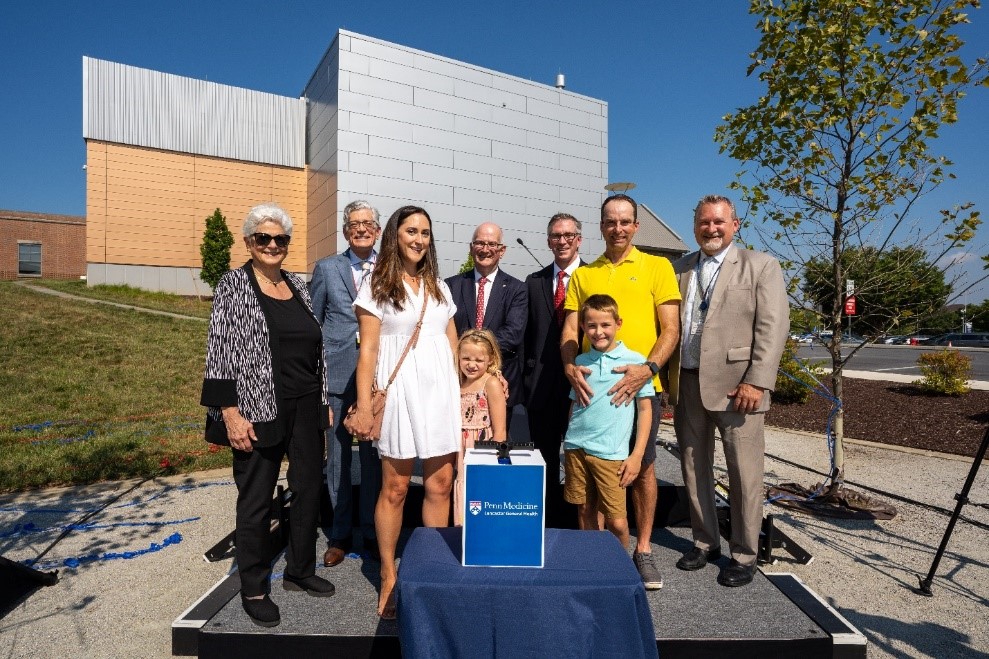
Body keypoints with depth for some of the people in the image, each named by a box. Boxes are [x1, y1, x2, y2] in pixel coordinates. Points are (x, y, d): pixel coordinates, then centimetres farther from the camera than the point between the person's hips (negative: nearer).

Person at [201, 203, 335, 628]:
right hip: (258, 408, -5)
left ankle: (300, 570, 33)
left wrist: (322, 401, 11)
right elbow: (221, 352, -9)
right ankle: (253, 588, 26)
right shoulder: (233, 285, -4)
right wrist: (230, 412, -16)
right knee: (256, 498, 7)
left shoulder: (298, 286, 10)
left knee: (309, 486, 13)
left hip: (305, 406, 6)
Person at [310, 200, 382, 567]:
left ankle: (372, 532, 25)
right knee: (337, 457, 10)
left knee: (374, 458, 9)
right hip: (337, 375, 1)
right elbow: (312, 324, 8)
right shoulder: (326, 268, 7)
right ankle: (340, 534, 27)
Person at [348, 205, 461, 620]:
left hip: (441, 389, 4)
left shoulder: (439, 287, 15)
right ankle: (389, 577, 21)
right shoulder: (378, 287, 1)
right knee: (395, 488, 4)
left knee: (440, 483, 7)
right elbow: (367, 352, -4)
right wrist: (363, 407, -9)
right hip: (399, 391, -4)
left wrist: (465, 388, 11)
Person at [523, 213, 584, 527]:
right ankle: (547, 523, 27)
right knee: (544, 461, 13)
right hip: (541, 385, 4)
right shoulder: (534, 282, 11)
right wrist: (527, 379, 5)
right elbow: (527, 335, 10)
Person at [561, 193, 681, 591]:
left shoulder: (657, 267, 4)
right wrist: (570, 367, -12)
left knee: (642, 466, 7)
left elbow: (671, 329, -2)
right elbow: (570, 329, 7)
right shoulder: (583, 274, 11)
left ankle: (643, 549, 24)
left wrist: (648, 368, -18)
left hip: (640, 384, -2)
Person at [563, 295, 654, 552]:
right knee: (585, 514, 12)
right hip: (576, 448, 3)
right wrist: (569, 440, 12)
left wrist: (637, 455, -5)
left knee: (616, 521, -1)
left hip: (610, 453, -3)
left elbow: (645, 409, -1)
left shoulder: (635, 361, -3)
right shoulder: (580, 362, 8)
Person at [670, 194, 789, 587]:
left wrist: (756, 382, -15)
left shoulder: (760, 265, 2)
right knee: (694, 468, 12)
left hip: (736, 384, -4)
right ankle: (705, 543, 28)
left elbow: (773, 327, -6)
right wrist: (668, 378, 4)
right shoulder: (679, 270, 14)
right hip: (687, 384, 4)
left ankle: (744, 555, 19)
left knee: (744, 473, 3)